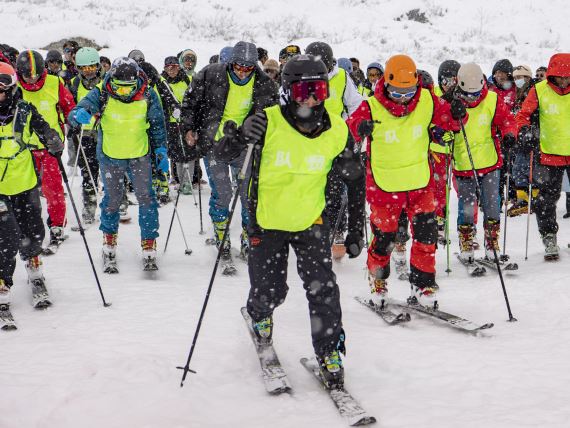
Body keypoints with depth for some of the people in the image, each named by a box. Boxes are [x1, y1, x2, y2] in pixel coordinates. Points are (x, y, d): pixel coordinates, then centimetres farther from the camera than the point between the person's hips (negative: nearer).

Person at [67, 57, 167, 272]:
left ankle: (149, 248, 7)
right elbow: (75, 114, -25)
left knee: (146, 198, -4)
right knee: (112, 199, 7)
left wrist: (161, 151, 1)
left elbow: (157, 125, 2)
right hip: (110, 157, -1)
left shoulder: (147, 96, -13)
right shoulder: (101, 94, -19)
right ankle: (109, 244, 28)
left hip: (140, 155, 1)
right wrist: (79, 115, -48)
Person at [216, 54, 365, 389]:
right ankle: (260, 315, 42)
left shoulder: (337, 132, -11)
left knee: (323, 289, -11)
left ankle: (330, 353, 9)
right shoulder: (268, 123, -19)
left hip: (311, 221, 1)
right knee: (270, 292, 4)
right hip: (267, 222, -1)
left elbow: (356, 180, 3)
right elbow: (222, 155, -15)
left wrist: (357, 230, 2)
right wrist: (240, 136, -37)